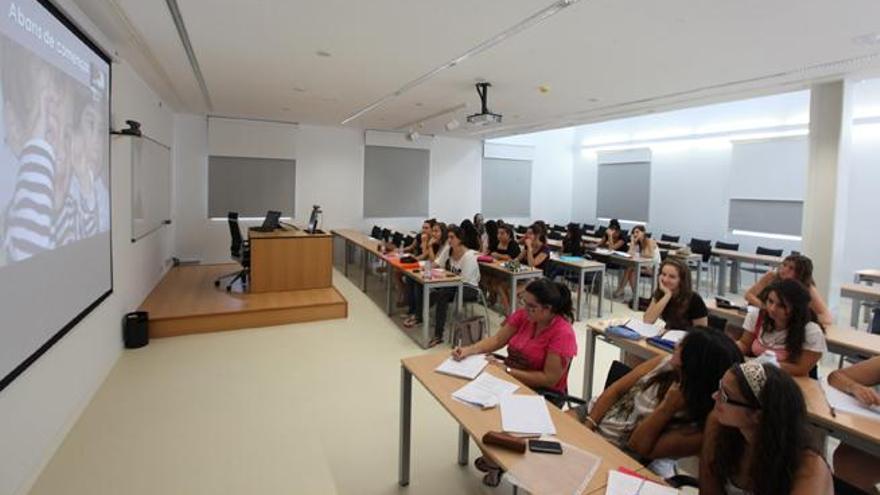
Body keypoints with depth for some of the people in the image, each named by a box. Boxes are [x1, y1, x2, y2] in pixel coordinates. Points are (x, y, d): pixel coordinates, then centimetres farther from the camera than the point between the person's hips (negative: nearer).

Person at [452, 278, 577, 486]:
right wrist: (468, 350, -14)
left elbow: (549, 379, -22)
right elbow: (496, 340, 1)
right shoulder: (523, 315, -4)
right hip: (511, 381, 6)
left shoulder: (562, 333, -22)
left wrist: (508, 371, -25)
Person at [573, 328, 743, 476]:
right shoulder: (666, 364, -11)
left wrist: (667, 408, -29)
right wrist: (587, 426, -12)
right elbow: (615, 390, -5)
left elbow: (639, 446, -20)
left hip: (617, 453, -4)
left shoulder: (700, 428, -23)